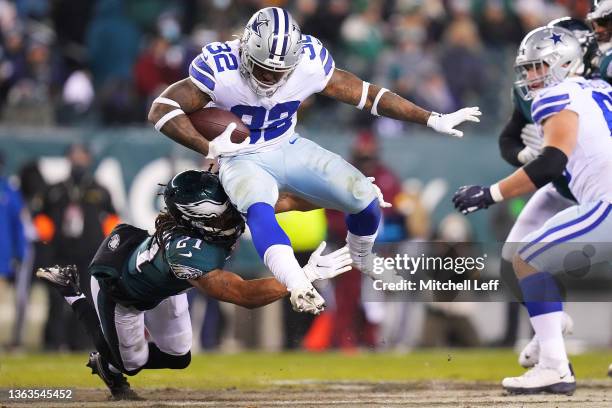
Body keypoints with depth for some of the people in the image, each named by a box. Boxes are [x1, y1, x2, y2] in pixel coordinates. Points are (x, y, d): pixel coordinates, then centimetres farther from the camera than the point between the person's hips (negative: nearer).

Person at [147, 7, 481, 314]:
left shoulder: (310, 62, -16)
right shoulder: (220, 67, -25)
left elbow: (365, 95, -8)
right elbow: (161, 110, -24)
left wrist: (431, 119, -9)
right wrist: (209, 147, -36)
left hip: (289, 150, 4)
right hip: (244, 160, -4)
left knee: (364, 198, -10)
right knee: (259, 211, -36)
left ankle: (364, 267, 21)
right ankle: (304, 294, -52)